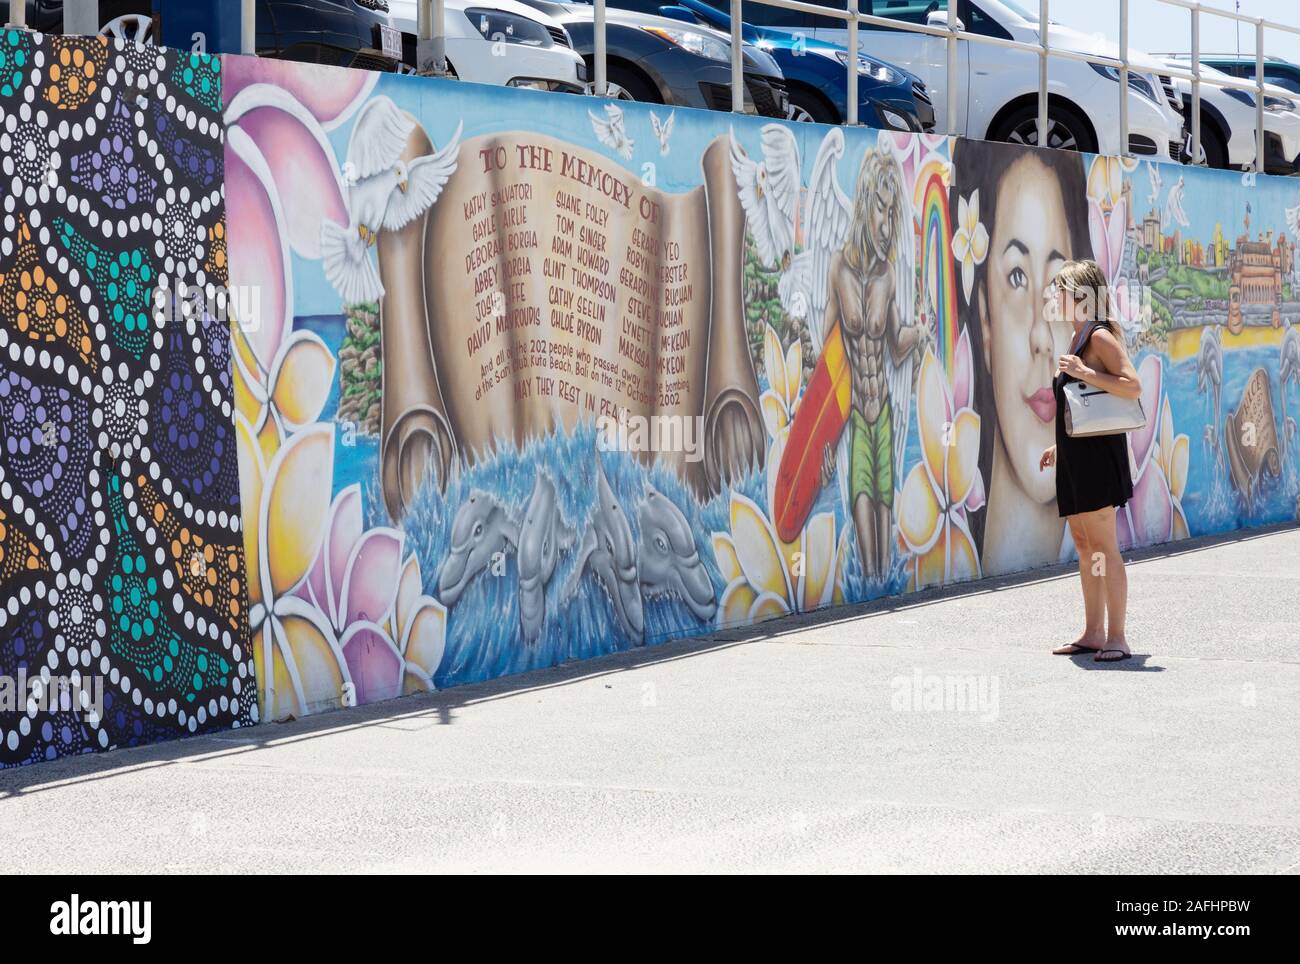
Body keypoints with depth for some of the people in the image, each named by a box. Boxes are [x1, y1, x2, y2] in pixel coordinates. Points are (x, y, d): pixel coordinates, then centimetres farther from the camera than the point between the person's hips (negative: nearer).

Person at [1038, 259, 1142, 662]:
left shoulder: (1101, 337, -10)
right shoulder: (1079, 339, 18)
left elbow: (1133, 387, -21)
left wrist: (1085, 373, -25)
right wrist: (1060, 445, 23)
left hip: (1097, 453, -10)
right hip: (1075, 458, 10)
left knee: (1102, 545, -9)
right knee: (1084, 546, 11)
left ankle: (1116, 637, -8)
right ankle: (1093, 633, 17)